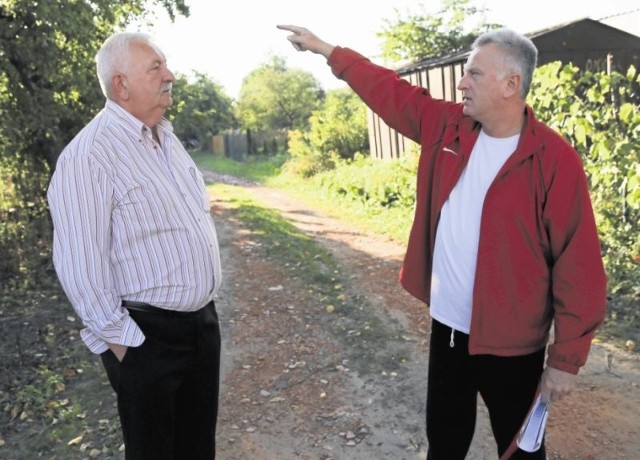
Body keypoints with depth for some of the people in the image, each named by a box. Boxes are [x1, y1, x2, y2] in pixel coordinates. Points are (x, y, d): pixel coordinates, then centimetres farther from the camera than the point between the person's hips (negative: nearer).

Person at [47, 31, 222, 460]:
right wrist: (117, 339, -15)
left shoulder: (167, 138, 8)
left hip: (203, 320, 8)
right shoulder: (88, 156, -20)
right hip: (149, 336, -7)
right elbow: (80, 264, -21)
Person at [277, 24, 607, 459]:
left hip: (510, 342, -5)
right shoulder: (446, 127, 0)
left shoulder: (555, 159, -17)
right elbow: (388, 89, 12)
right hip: (446, 326, 5)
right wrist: (324, 48, 17)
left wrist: (567, 358, -14)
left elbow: (579, 266, -16)